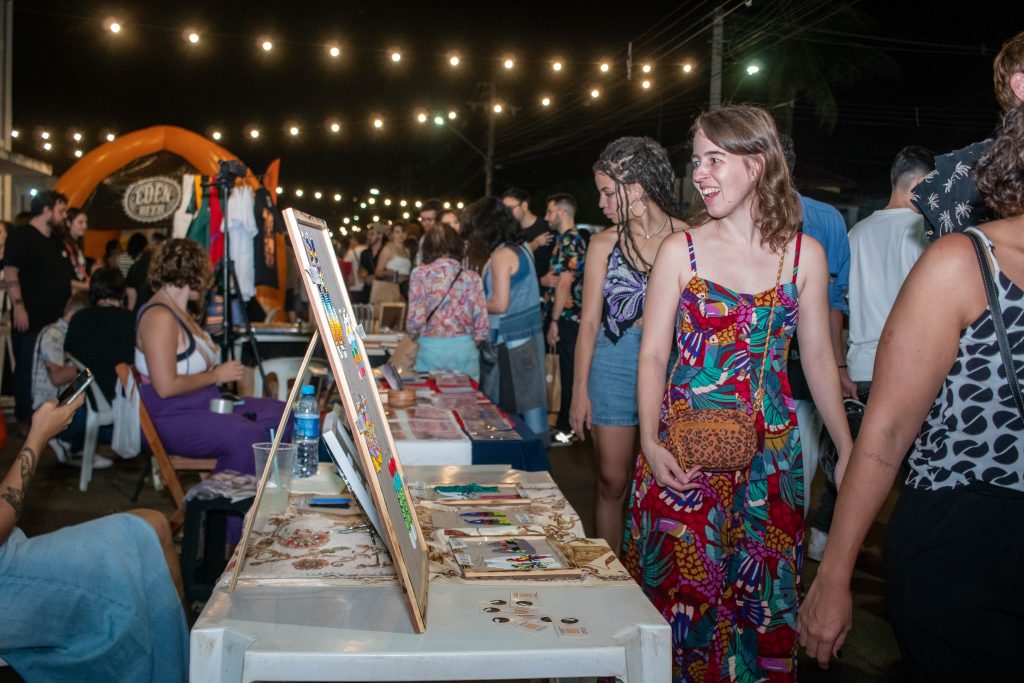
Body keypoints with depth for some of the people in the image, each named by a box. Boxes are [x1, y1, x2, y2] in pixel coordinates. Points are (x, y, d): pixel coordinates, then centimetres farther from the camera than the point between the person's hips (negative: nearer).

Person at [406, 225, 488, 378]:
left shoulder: (421, 274, -3)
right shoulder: (472, 277, 1)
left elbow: (416, 319, -9)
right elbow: (481, 325, -1)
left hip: (431, 349, -1)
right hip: (465, 349, 2)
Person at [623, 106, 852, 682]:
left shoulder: (804, 254, 2)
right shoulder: (680, 250, -2)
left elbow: (818, 358, 8)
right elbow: (653, 354, -3)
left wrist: (848, 450, 8)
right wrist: (650, 444, -14)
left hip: (770, 451, 2)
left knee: (762, 593, 11)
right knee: (679, 592, 5)